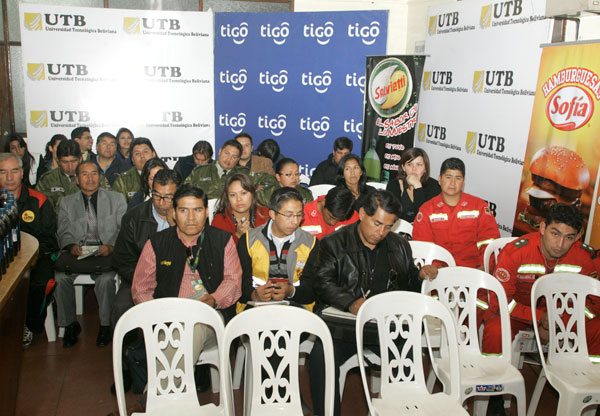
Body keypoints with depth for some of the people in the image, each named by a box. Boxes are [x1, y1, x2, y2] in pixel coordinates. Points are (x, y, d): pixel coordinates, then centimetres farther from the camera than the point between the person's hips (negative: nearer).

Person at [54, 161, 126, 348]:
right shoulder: (66, 202, 19)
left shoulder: (116, 199, 13)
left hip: (105, 252, -2)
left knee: (106, 278, -32)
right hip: (77, 252, 2)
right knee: (60, 277, -26)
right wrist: (71, 246, -12)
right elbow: (64, 232, 10)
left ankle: (106, 324, -11)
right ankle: (70, 324, -6)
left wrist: (111, 246, -14)